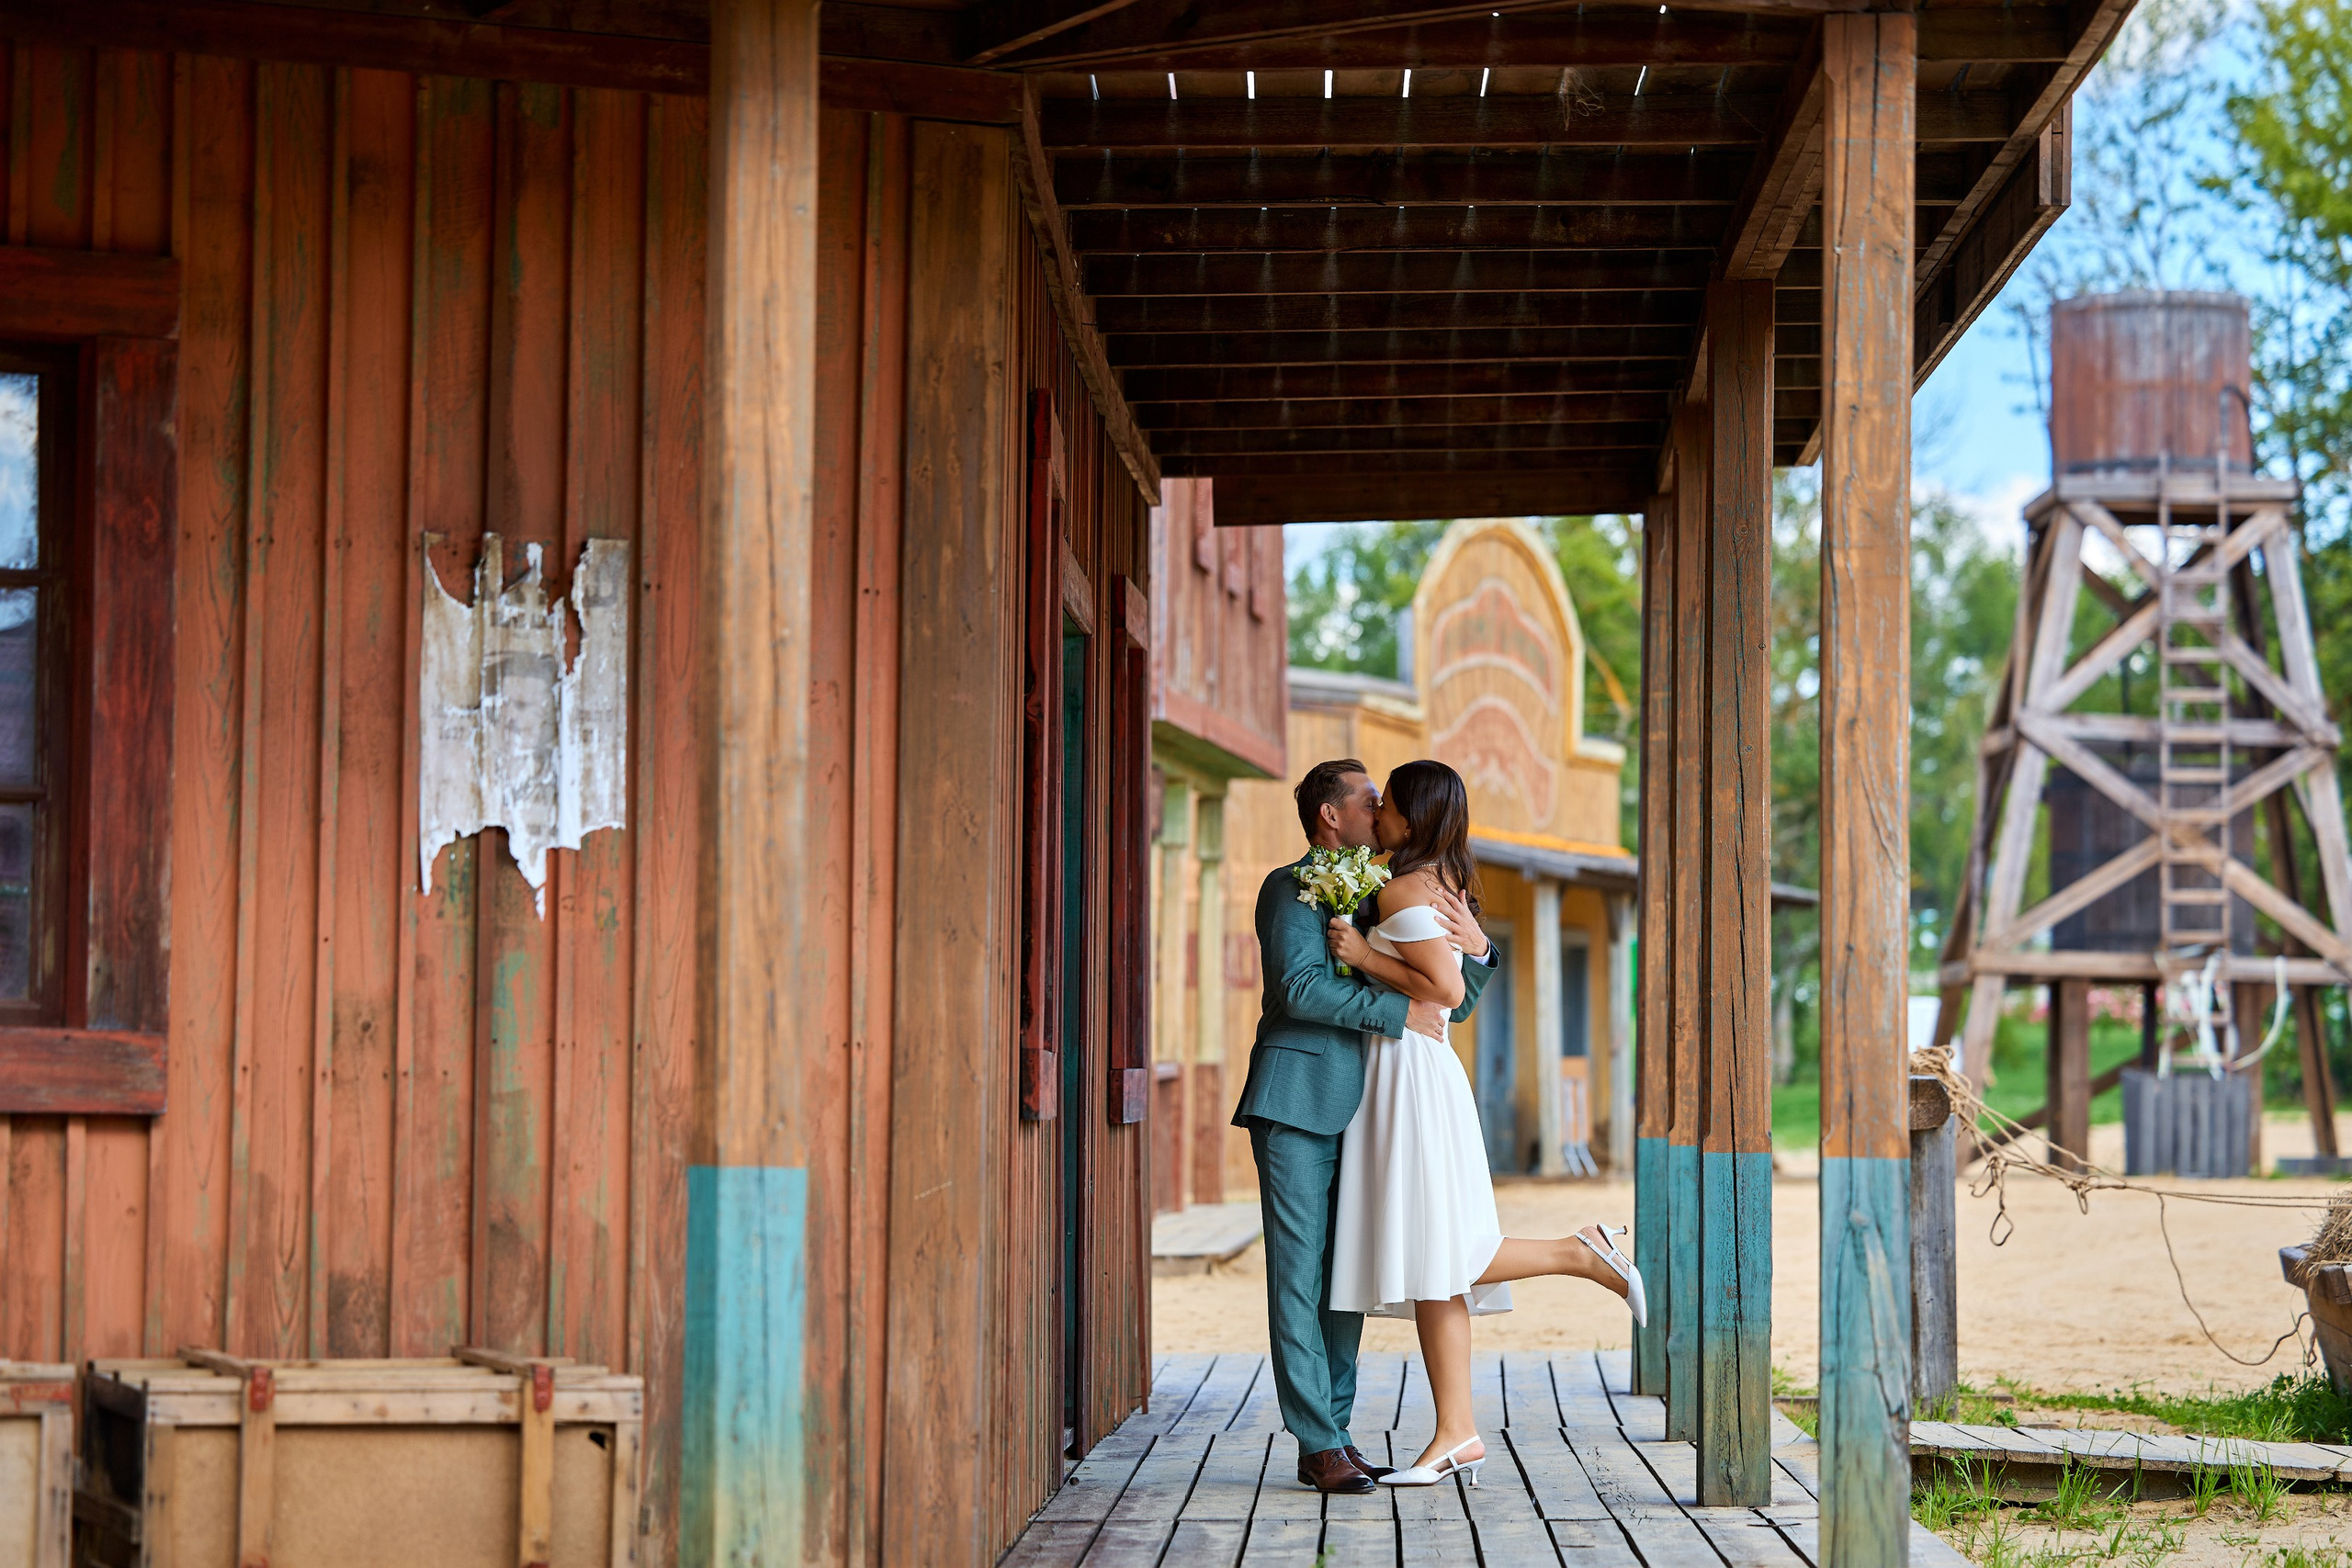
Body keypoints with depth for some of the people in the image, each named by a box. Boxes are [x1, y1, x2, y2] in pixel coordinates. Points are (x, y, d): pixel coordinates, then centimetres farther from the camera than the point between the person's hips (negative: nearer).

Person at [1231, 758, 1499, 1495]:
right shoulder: (1291, 888, -1)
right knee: (1299, 1274, -7)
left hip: (1357, 1112, 7)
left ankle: (1335, 1430, 11)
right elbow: (1301, 987, -16)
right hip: (1298, 1104, -7)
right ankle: (1318, 1446, -8)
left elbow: (1449, 1003, 22)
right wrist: (1397, 1011, -16)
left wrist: (1476, 950, 2)